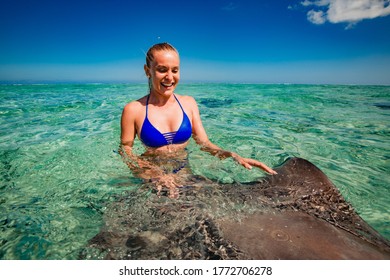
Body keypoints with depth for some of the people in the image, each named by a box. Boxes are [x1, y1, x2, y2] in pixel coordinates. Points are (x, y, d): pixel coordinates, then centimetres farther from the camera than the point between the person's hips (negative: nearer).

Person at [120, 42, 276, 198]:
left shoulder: (189, 103, 0)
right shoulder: (133, 110, -9)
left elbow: (204, 143, 0)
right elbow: (125, 151, -5)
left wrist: (233, 156, -19)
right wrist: (156, 173, -22)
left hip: (183, 170, 4)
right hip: (150, 176, -3)